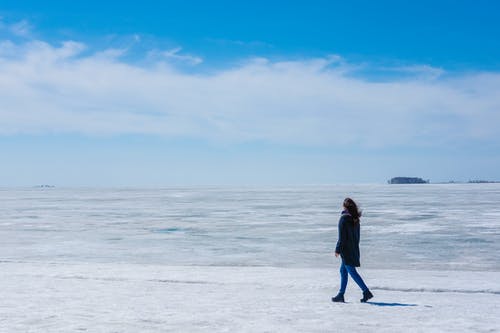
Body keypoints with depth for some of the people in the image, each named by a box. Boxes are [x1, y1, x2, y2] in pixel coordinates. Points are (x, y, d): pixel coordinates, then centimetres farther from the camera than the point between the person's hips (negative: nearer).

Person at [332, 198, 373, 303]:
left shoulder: (343, 218, -15)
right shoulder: (355, 219, 8)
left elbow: (342, 237, -16)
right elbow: (357, 235, 14)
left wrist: (337, 250, -11)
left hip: (346, 250, -8)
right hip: (354, 249, 8)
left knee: (352, 271, -4)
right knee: (343, 270, 14)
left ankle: (366, 291, -8)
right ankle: (341, 295, 17)